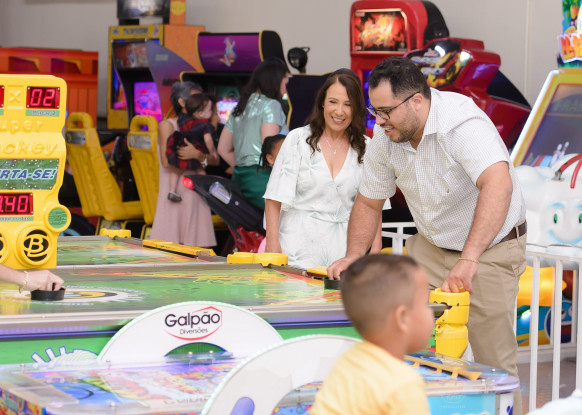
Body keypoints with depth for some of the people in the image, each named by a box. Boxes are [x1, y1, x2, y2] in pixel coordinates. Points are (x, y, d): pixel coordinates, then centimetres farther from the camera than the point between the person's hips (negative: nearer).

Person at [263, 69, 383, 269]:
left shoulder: (365, 149, 9)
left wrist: (376, 251, -1)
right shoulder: (298, 139, 2)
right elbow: (274, 198, 0)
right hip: (299, 243, -2)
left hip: (343, 246, 2)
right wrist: (272, 244, -9)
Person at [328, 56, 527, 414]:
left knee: (494, 363, -7)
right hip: (431, 247, 6)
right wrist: (354, 257, -6)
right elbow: (369, 202, 8)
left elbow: (498, 185, -48)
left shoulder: (461, 123, -31)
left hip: (491, 247, -6)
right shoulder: (385, 137, -8)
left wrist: (469, 259, -55)